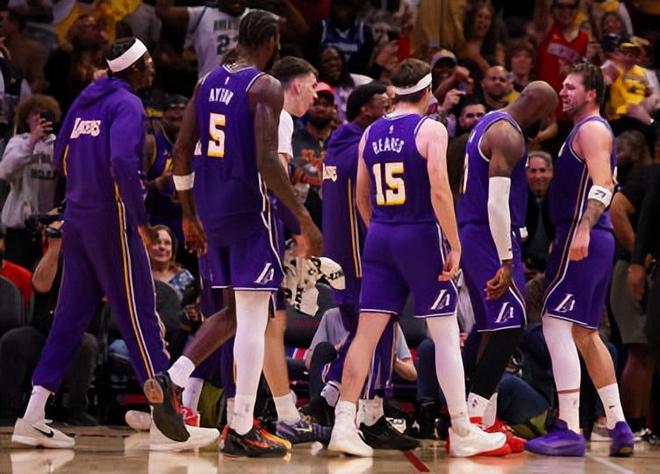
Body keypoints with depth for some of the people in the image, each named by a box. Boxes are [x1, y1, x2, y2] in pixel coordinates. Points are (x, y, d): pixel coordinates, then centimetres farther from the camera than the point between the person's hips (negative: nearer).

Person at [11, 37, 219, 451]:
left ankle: (33, 418, 7)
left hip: (78, 218, 8)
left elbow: (62, 157, 21)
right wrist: (141, 220, -19)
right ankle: (167, 423, -7)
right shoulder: (127, 104, -10)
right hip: (113, 219, -8)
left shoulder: (86, 101, 14)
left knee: (72, 316, 10)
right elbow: (123, 161, -24)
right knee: (140, 317, -6)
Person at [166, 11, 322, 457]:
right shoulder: (266, 87, -11)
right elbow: (267, 161, -21)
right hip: (249, 209, -7)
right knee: (254, 320, -2)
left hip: (212, 211, 8)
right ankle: (242, 430, -1)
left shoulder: (208, 82, 11)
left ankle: (172, 378, 3)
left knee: (233, 312, 20)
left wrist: (190, 215, 21)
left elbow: (182, 153, 12)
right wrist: (305, 219, -18)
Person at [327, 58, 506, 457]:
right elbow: (439, 190, -17)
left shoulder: (371, 133, 9)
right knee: (446, 335, 3)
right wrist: (455, 245, -13)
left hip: (380, 238, 5)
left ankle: (344, 424, -5)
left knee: (367, 332, 4)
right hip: (422, 236, -5)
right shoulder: (430, 129, -8)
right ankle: (463, 432, 8)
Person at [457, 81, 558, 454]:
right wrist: (507, 261, -24)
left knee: (498, 329, 14)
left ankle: (487, 422, 15)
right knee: (509, 328, -12)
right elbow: (497, 202, -23)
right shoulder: (508, 135, -14)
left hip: (473, 236, 11)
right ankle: (470, 421, -17)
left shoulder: (492, 125, 19)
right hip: (489, 237, -11)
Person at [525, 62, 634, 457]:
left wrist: (583, 229, -33)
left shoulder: (592, 129, -8)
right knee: (585, 333, 14)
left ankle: (569, 429, -16)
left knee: (557, 325, -13)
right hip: (593, 242, 11)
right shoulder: (584, 131, 23)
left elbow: (602, 184, -22)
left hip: (582, 238, -11)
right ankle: (619, 427, 14)